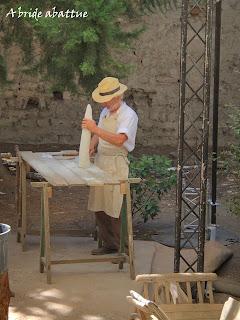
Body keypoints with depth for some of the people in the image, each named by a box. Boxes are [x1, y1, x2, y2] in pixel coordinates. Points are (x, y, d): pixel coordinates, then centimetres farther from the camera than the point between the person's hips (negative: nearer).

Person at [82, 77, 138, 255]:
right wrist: (92, 146, 3)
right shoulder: (105, 112, 14)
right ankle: (109, 245, 21)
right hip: (100, 160, 8)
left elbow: (119, 140, -27)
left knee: (115, 209, -7)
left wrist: (96, 129, -29)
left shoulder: (129, 115, -12)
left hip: (116, 164, -8)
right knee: (99, 207, 11)